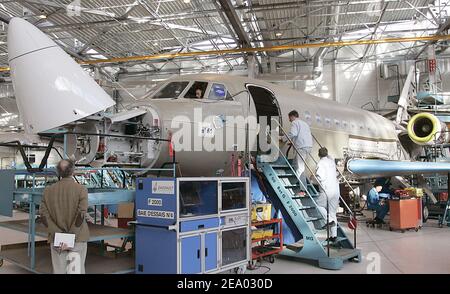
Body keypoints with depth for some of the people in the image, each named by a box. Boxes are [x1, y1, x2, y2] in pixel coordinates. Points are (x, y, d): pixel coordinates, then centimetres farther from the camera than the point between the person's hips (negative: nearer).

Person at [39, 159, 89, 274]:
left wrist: (58, 234, -9)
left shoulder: (48, 190, 2)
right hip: (78, 239, -2)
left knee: (59, 270, 9)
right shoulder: (81, 190, -8)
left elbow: (43, 215, -5)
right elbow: (81, 215, -17)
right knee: (77, 270, 9)